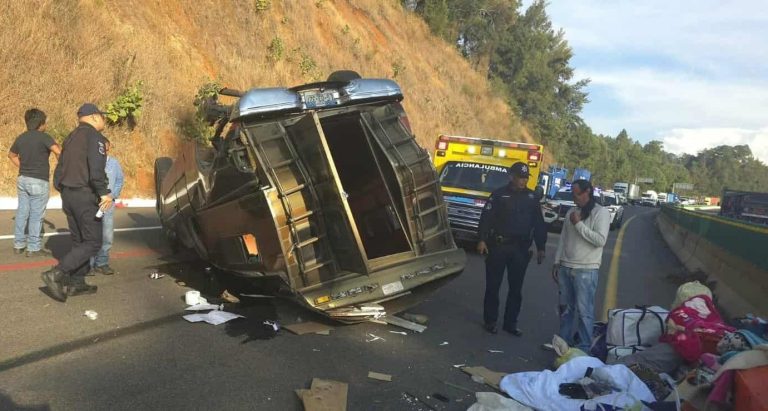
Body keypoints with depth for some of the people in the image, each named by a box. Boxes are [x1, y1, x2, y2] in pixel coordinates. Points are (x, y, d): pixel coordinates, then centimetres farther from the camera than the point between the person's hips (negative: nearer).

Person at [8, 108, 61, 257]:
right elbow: (58, 151, -27)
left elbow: (11, 155, 24)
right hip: (38, 181, -7)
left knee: (22, 212, 13)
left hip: (22, 179, 7)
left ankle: (18, 244, 21)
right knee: (36, 215, 0)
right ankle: (33, 248, 5)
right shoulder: (43, 137, -12)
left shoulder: (21, 137, 9)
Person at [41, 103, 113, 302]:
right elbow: (96, 170, -22)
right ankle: (56, 274, -14)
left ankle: (76, 283, 16)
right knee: (92, 242, -5)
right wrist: (104, 193, -17)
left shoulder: (71, 137, 18)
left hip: (67, 195, 9)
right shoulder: (94, 136, -9)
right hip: (85, 196, -9)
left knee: (79, 241, 15)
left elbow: (59, 170, 18)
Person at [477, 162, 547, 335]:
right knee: (493, 286, 5)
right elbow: (486, 217, -7)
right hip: (498, 246, -3)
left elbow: (539, 224, 11)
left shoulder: (532, 197, 8)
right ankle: (490, 320, 16)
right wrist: (482, 239, -16)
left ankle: (510, 323, 19)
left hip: (520, 249, 3)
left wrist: (541, 247, 7)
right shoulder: (499, 194, -2)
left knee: (516, 288, 8)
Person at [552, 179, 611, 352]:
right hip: (566, 268, 6)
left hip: (586, 271, -6)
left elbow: (600, 240, -18)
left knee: (584, 311, -3)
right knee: (565, 308, 14)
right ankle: (564, 342, 26)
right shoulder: (571, 212, 12)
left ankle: (583, 349, 6)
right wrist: (557, 262, 13)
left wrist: (579, 224, -15)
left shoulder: (601, 212, -7)